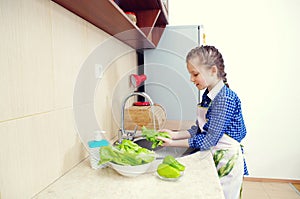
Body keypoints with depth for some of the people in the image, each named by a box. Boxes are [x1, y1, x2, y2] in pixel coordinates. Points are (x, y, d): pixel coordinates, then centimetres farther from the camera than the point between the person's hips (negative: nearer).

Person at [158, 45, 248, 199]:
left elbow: (209, 140, -24)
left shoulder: (225, 98, -24)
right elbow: (199, 129, 7)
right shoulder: (207, 95, 3)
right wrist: (175, 135, -5)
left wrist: (173, 143, -19)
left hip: (227, 162, -7)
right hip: (214, 157, 7)